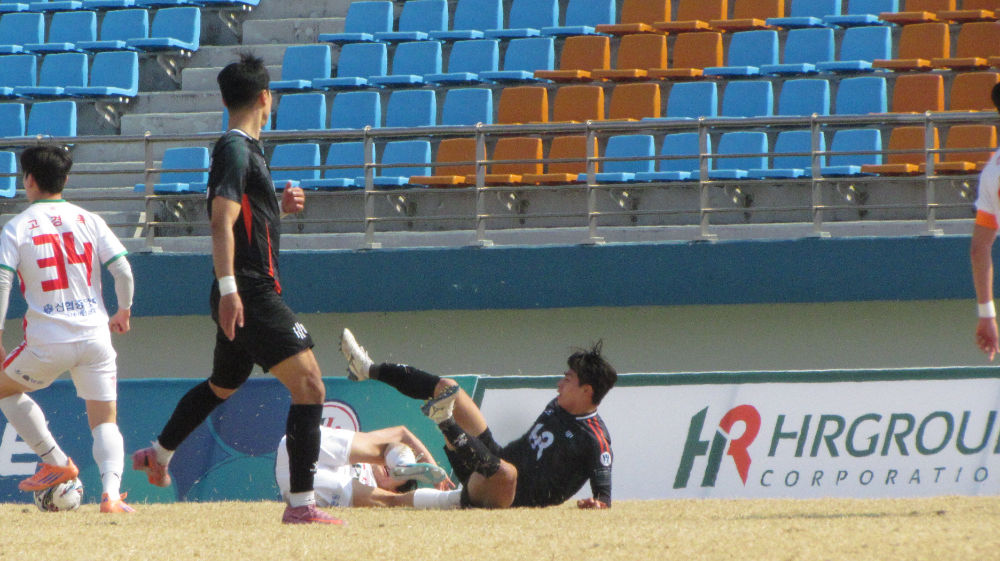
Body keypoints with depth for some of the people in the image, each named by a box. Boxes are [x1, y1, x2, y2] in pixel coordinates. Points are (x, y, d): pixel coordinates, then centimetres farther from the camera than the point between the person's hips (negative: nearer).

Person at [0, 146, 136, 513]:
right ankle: (111, 493, -16)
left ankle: (57, 462, 21)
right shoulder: (89, 221, 6)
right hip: (95, 338, 2)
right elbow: (122, 270, 0)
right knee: (105, 421, 8)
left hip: (48, 342, -2)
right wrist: (124, 311, 18)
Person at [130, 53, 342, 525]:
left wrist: (280, 207, 17)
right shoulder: (237, 151, -12)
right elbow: (221, 223, -23)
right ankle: (301, 504, -21)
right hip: (252, 296, -11)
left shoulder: (242, 150, 18)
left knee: (222, 385, 30)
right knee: (309, 385, -16)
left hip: (241, 300, 11)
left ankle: (158, 454, 47)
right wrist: (228, 288, -31)